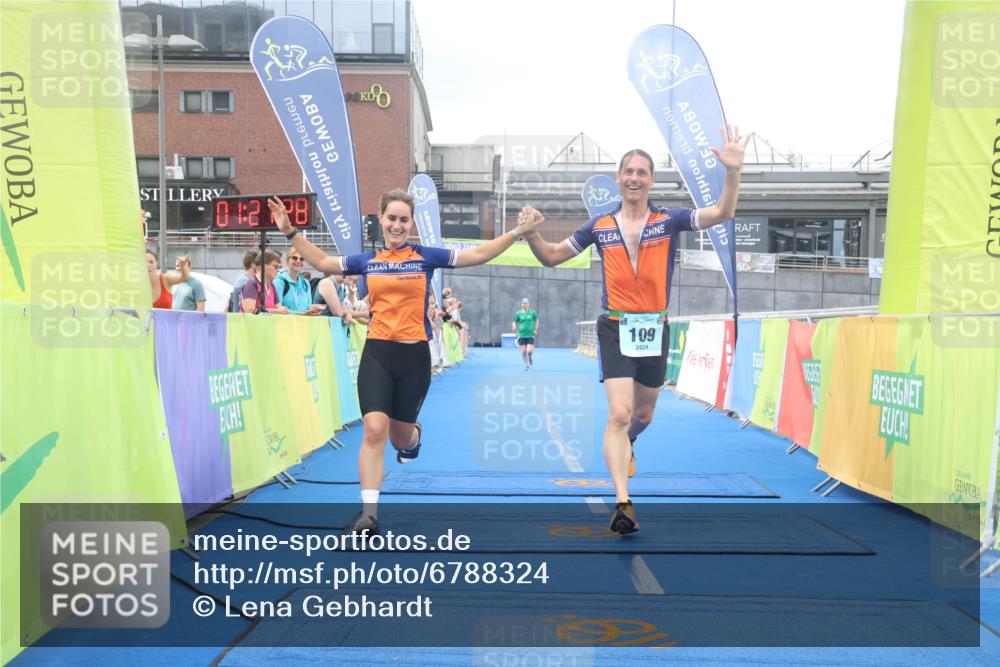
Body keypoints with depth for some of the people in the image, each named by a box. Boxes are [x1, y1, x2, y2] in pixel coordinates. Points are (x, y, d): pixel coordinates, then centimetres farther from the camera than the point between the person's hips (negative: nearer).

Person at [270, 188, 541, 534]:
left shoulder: (426, 256, 3)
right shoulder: (368, 260, 8)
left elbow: (478, 255, 4)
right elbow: (323, 262, 19)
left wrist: (517, 232, 1)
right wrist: (290, 231, 13)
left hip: (414, 356, 0)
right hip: (377, 354, 1)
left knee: (400, 437, 11)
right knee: (374, 429, -14)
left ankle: (413, 435, 51)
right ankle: (369, 512, -7)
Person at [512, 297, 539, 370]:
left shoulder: (533, 312, 0)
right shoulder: (518, 313, 2)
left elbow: (536, 320, 13)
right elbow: (515, 322, 10)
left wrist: (536, 329, 1)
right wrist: (514, 328, -11)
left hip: (530, 335, -1)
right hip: (521, 335, 1)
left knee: (529, 350, -13)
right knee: (523, 351, -2)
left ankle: (530, 357, 23)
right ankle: (527, 364, 20)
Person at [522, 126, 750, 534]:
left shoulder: (669, 220, -2)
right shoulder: (599, 226, 1)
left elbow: (722, 214, -16)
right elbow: (551, 257, 9)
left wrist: (733, 172, -32)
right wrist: (531, 233, -10)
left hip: (655, 329, 2)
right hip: (616, 329, -2)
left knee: (643, 414, 18)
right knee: (619, 413, -16)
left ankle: (625, 447, 54)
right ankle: (623, 503, -14)